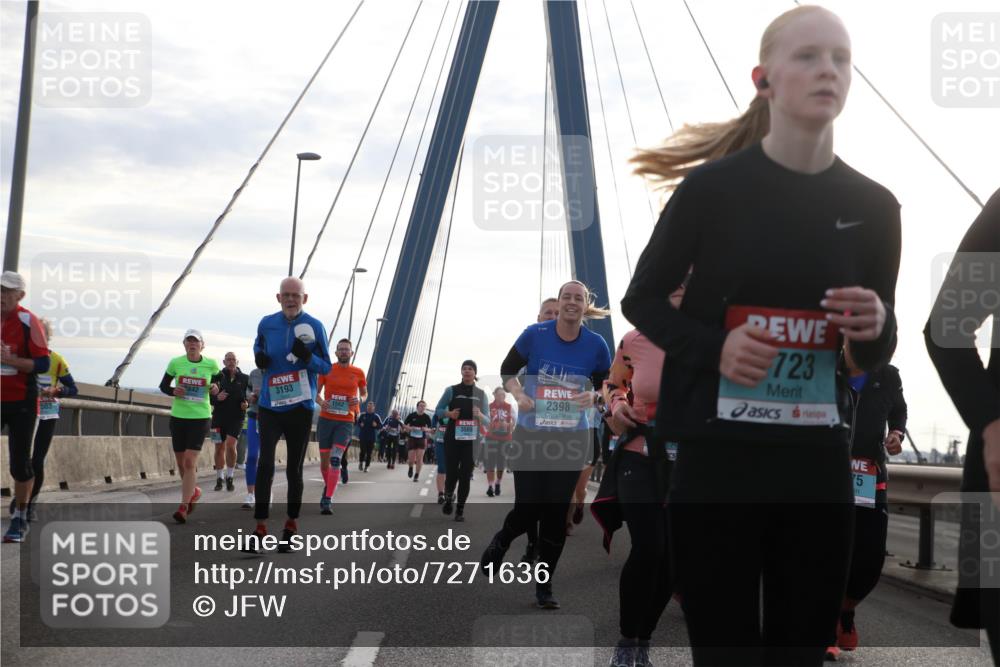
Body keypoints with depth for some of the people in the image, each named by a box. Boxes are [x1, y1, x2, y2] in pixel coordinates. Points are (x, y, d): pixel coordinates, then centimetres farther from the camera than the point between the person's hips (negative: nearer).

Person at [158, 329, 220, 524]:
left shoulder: (211, 365, -3)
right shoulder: (176, 363, -2)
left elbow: (219, 381, 13)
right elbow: (163, 385, 8)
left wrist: (216, 389, -10)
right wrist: (172, 391, -13)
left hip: (201, 417, -3)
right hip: (178, 416, 3)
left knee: (190, 461, -13)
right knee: (181, 462, 12)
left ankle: (183, 507, -11)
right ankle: (193, 490, 41)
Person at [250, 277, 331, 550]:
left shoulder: (314, 326, -4)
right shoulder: (266, 324, 3)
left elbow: (327, 367, 0)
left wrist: (307, 356, -20)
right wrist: (258, 357, -3)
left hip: (301, 407, -1)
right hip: (269, 405, 1)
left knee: (294, 470, 8)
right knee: (265, 465, -9)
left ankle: (291, 529, 18)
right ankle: (260, 528, -5)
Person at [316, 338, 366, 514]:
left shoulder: (358, 373, 4)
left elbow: (364, 393, 17)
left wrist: (360, 400, -6)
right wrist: (321, 402, -14)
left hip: (345, 422, -1)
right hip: (326, 419, 2)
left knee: (335, 459, -17)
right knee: (324, 459, 8)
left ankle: (327, 501, -18)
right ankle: (327, 487, 37)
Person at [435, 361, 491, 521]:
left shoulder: (481, 394, 7)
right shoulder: (451, 390, 2)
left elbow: (487, 421, 8)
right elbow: (438, 410, 8)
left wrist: (480, 415, -15)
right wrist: (449, 414, -13)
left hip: (471, 440, 1)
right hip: (452, 438, -1)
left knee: (465, 475, 0)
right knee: (451, 472, -2)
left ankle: (460, 509, 9)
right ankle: (448, 497, 28)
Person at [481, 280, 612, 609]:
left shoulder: (596, 344, -4)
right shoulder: (535, 334, -8)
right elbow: (507, 370, 4)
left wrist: (592, 397, -16)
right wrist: (519, 394, -15)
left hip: (572, 439, 1)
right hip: (530, 436, -1)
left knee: (556, 511, 2)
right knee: (528, 508, -4)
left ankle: (544, 585, 17)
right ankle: (499, 543, 32)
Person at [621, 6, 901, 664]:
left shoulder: (873, 206, 2)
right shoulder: (712, 186, -8)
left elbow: (875, 357, 12)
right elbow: (642, 300, 3)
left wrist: (875, 328, -11)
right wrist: (713, 346, -15)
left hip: (819, 462, 3)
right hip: (718, 456, -3)